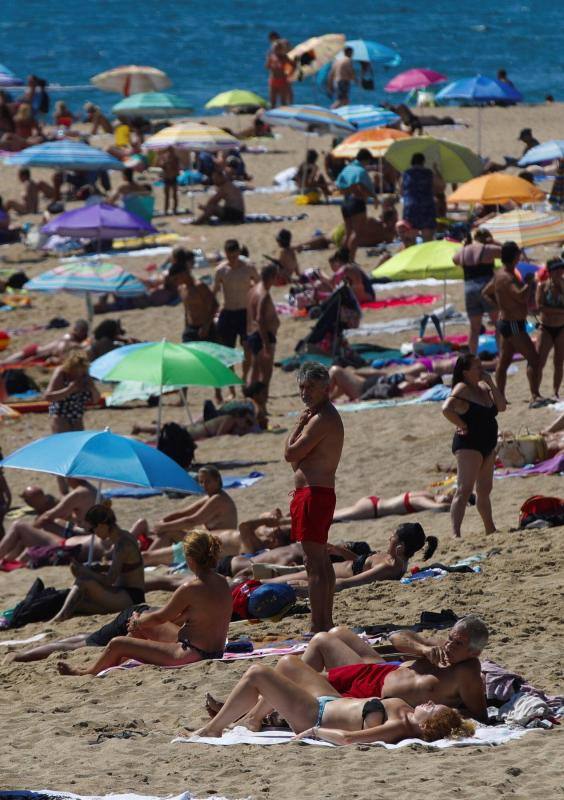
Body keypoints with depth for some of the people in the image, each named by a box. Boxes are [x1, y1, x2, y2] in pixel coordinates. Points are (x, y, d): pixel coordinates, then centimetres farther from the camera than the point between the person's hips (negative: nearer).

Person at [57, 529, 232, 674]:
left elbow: (161, 617, -9)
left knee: (116, 645, 2)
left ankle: (88, 673, 31)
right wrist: (142, 621, 18)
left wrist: (138, 622, 13)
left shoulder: (190, 589, -24)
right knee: (145, 623, 26)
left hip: (192, 654, -9)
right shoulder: (223, 583, 2)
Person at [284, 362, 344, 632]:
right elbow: (297, 458, 21)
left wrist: (298, 425, -5)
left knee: (314, 562, -12)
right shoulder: (329, 415, 17)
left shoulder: (320, 420, -16)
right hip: (321, 491, 11)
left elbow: (290, 454, -15)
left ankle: (318, 627, -15)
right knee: (322, 560, 17)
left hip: (313, 493, -11)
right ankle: (326, 621, 25)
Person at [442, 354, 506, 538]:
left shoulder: (483, 387, 12)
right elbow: (447, 409, -28)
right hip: (468, 445, -9)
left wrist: (491, 383, -3)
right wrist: (462, 425, -18)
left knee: (484, 490, 20)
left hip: (487, 445, 9)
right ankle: (456, 533, -24)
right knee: (464, 490, -16)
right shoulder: (462, 389, -13)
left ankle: (491, 530, 32)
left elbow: (501, 406, 3)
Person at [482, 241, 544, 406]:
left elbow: (486, 292, 24)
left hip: (506, 322, 11)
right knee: (533, 359, -12)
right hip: (513, 325, -11)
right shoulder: (507, 278, -22)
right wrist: (529, 282, -18)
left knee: (504, 362, 14)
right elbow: (522, 296, -36)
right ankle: (535, 397, -19)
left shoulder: (499, 275, 9)